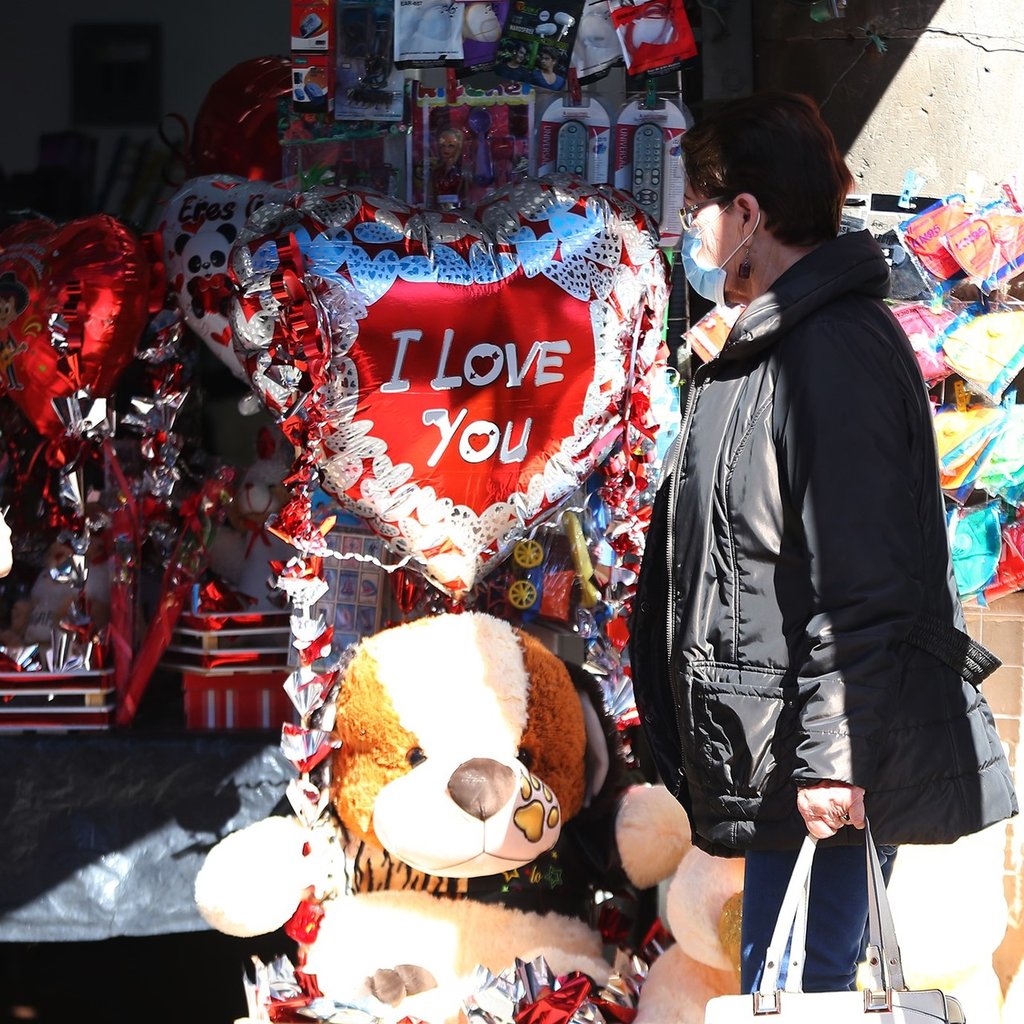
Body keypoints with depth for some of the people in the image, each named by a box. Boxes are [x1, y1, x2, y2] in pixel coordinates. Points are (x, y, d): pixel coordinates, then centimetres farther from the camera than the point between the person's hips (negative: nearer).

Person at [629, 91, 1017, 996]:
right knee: (788, 989, 14)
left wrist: (832, 754, -25)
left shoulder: (834, 352, -17)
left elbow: (863, 577, -24)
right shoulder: (775, 345, 17)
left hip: (828, 762, -10)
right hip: (777, 752, 10)